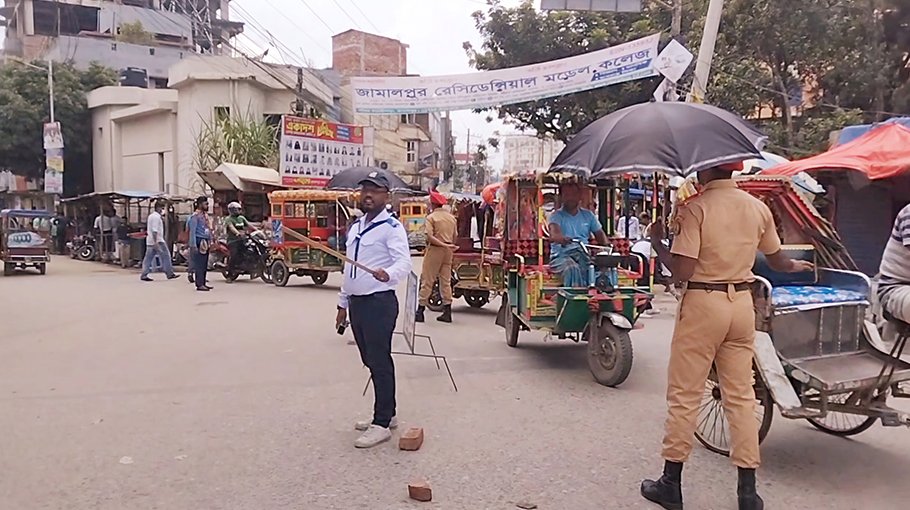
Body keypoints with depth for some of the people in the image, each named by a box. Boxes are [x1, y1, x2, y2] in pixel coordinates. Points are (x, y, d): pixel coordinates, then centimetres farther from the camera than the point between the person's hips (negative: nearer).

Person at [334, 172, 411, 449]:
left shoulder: (391, 227, -10)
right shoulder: (355, 226, 16)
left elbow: (404, 262, -23)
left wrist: (388, 274, -45)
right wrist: (343, 303, 21)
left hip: (379, 303, -8)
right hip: (357, 302, 8)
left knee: (380, 362, -3)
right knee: (371, 361, 15)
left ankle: (382, 424, 5)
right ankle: (387, 414, 28)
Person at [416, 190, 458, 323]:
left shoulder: (431, 217, -7)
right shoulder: (452, 217, 9)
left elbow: (429, 237, -19)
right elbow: (455, 237, 9)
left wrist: (444, 245, -19)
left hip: (435, 249, -5)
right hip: (448, 252, 5)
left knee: (427, 281, 0)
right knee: (446, 281, 10)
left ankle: (420, 310, 1)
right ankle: (447, 312, 9)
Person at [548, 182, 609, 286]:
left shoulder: (588, 215, 19)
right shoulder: (557, 215, 4)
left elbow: (600, 234, 19)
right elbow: (554, 234, -16)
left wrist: (605, 249, -4)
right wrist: (562, 239, -42)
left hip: (584, 254, 4)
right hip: (562, 256, -3)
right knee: (572, 268, -38)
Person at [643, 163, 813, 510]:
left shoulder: (694, 208, -13)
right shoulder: (758, 208, 5)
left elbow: (682, 271, -17)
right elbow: (777, 261, 20)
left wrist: (657, 242, -1)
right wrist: (796, 266, 42)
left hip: (703, 304, -5)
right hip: (742, 303, 5)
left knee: (684, 396, 5)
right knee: (741, 396, 12)